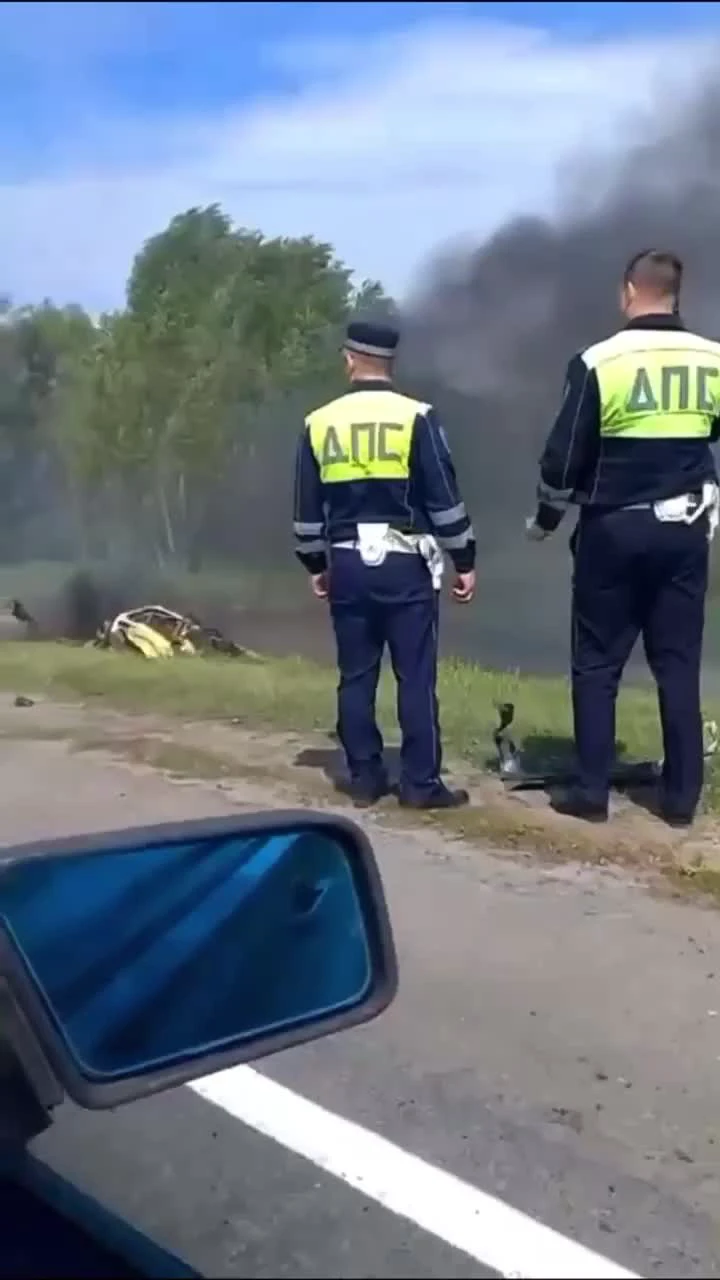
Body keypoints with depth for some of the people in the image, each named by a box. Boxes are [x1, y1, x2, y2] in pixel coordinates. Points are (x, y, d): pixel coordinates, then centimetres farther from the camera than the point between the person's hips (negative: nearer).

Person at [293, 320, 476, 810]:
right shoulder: (416, 417, -5)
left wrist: (315, 564, 21)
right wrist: (465, 560, 2)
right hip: (405, 564, -3)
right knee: (416, 676, 1)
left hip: (347, 564, 3)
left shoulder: (319, 423, 5)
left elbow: (307, 506, 10)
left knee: (356, 675, 10)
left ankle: (364, 778, 15)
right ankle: (421, 783, 4)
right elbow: (445, 498, -6)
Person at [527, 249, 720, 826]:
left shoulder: (599, 361, -10)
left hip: (613, 530, -3)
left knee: (597, 665, 7)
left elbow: (564, 455, -6)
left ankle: (592, 792, 9)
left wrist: (546, 518, 9)